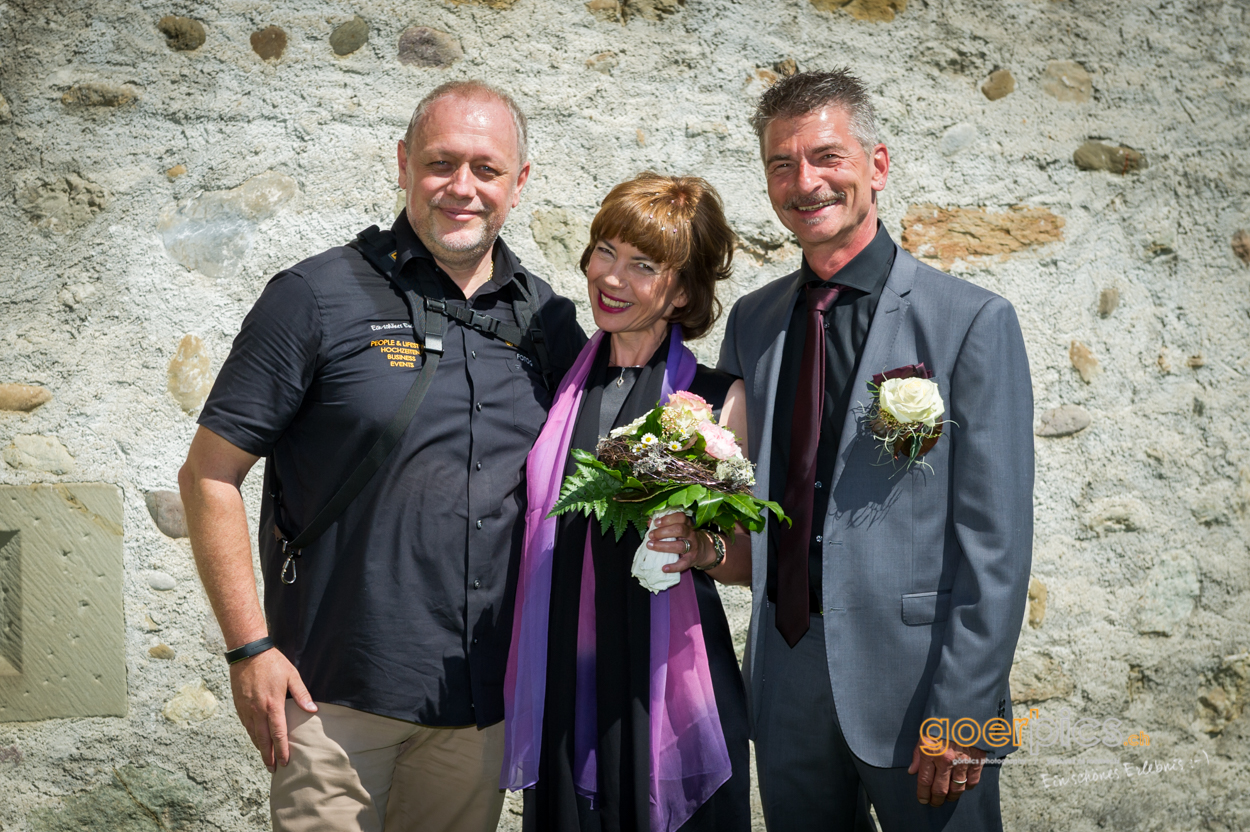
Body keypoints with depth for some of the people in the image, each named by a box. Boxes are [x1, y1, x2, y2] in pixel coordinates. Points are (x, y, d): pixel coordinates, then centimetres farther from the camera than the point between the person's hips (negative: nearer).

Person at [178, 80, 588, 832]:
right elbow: (209, 475, -6)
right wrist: (250, 648, -11)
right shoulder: (318, 297, -7)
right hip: (335, 691, -4)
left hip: (483, 700, 4)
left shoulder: (550, 319, 6)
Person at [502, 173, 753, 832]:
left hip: (669, 688, -3)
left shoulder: (719, 399, -2)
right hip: (559, 693, 3)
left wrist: (702, 548, -18)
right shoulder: (557, 387, 7)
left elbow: (756, 557, 0)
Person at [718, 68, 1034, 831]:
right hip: (786, 680, 5)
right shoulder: (752, 320, 7)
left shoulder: (973, 321, -9)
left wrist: (962, 713, -14)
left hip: (915, 676, -4)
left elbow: (995, 540, -11)